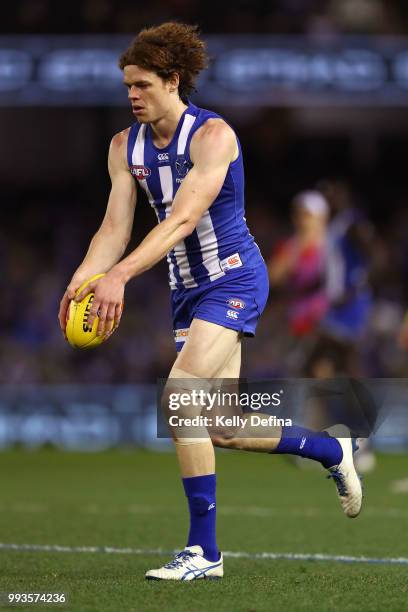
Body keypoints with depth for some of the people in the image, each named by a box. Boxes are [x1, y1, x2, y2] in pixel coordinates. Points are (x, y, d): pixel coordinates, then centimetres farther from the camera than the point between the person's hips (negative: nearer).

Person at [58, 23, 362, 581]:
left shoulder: (212, 135, -18)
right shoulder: (126, 147, 4)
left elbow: (182, 220, -29)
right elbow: (115, 226, -2)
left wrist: (120, 275, -41)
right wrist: (82, 279, -22)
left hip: (234, 280, -8)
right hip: (188, 290, 8)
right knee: (223, 430, 8)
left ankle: (203, 551, -16)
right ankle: (332, 451, 33)